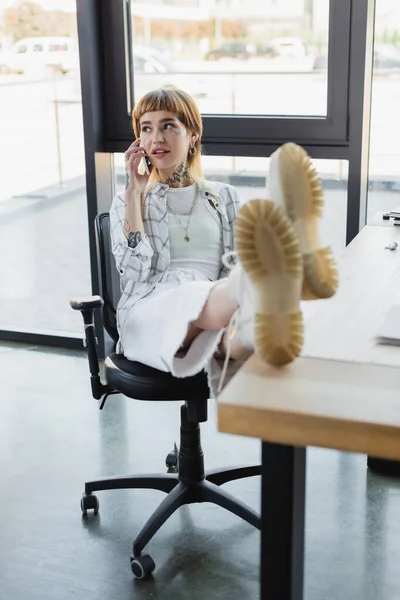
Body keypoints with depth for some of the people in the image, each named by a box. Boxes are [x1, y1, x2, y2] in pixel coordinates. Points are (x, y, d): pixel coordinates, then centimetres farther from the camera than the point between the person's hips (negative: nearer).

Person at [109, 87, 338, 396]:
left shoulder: (225, 197, 23)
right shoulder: (127, 201, 20)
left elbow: (238, 265, 11)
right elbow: (133, 269, 1)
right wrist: (134, 192, 4)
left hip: (216, 309, 2)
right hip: (149, 312, -2)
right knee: (191, 296, -40)